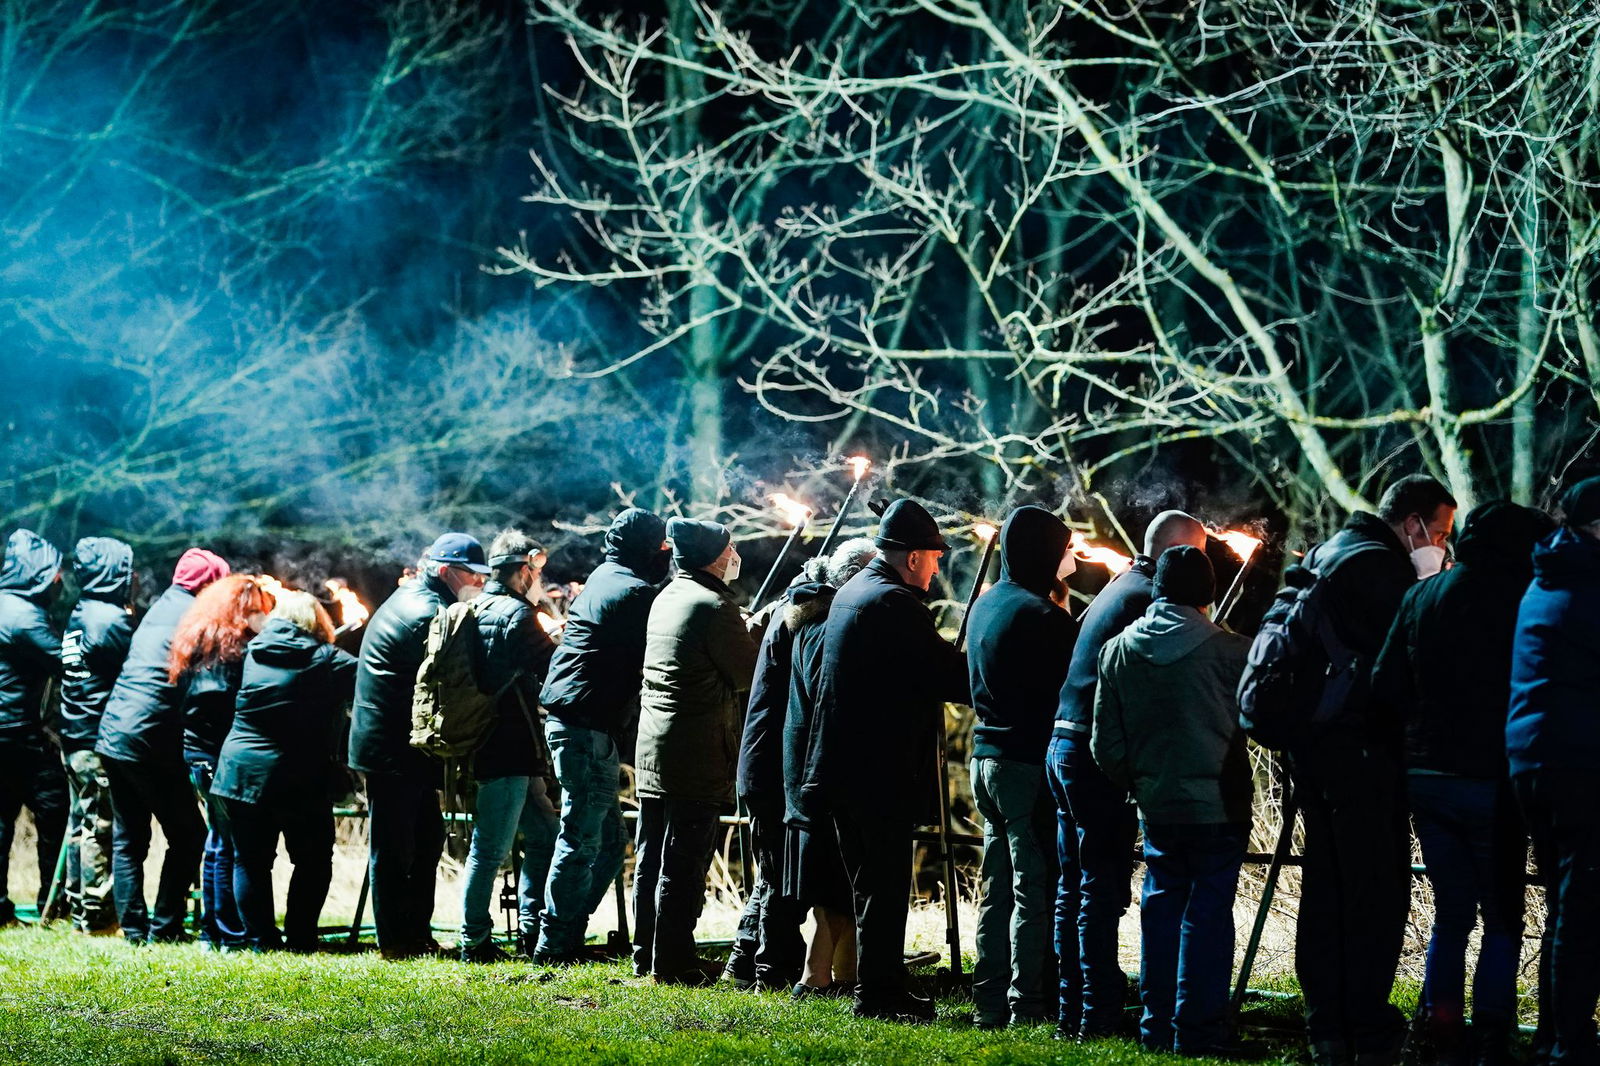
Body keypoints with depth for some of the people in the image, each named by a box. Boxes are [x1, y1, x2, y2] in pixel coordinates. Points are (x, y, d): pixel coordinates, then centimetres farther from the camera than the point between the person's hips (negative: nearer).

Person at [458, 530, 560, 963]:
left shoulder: (477, 610, 16)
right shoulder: (516, 615, -13)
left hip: (491, 744, 10)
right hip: (510, 750, -10)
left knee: (543, 834, 17)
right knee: (492, 846, -5)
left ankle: (531, 931, 19)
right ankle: (475, 940, -1)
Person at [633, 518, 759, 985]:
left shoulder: (666, 598, 13)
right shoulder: (714, 606, -14)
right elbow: (749, 675, -9)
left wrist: (747, 633, 18)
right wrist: (763, 639, 8)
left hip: (651, 748, 9)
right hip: (696, 753, -9)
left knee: (651, 855, 13)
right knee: (684, 861, -5)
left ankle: (647, 952, 19)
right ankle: (673, 960, -3)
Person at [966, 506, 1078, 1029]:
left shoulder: (986, 604, 13)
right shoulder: (1040, 615, -16)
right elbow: (1071, 687, -16)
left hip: (988, 756, 9)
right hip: (1031, 763, -9)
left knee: (998, 887, 13)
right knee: (1036, 888, -4)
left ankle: (989, 1001, 15)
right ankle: (1029, 1005, -3)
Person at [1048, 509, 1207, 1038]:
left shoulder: (1117, 588, 18)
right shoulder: (1150, 597, -12)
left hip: (1063, 746, 10)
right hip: (1100, 756, -10)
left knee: (1075, 886, 12)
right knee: (1102, 890, -7)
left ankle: (1072, 1013, 15)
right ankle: (1099, 1018, -6)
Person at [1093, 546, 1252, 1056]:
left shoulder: (1118, 650, 0)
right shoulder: (1229, 650, -12)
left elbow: (1106, 744, 3)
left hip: (1155, 804, 4)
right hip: (1218, 804, -4)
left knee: (1161, 905, 14)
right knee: (1208, 914, 2)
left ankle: (1157, 1028, 18)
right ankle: (1197, 1032, 2)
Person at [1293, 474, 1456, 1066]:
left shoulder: (1325, 555, 18)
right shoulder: (1379, 564, -14)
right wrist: (1427, 580, -6)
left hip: (1315, 745, 10)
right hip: (1363, 750, -10)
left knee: (1325, 886, 12)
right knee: (1378, 890, -5)